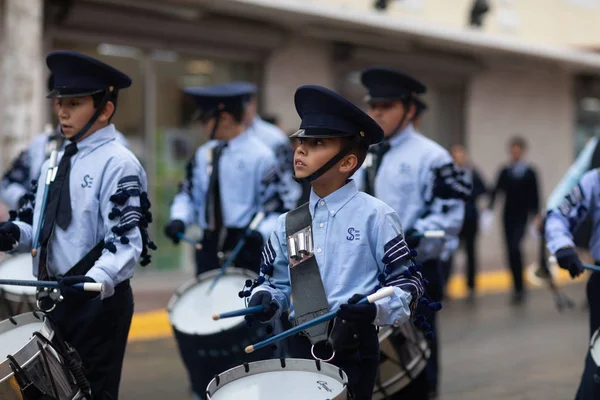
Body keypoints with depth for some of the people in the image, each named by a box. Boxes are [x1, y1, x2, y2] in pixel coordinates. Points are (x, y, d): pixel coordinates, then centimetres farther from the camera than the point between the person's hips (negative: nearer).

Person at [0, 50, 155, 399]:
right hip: (53, 296, 8)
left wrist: (95, 281, -37)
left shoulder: (118, 164, -13)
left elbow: (126, 242, -20)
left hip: (99, 301, -8)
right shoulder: (56, 162, 13)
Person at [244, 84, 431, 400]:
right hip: (302, 348, 5)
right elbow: (277, 281, 16)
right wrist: (265, 299, -6)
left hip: (354, 347, -4)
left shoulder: (374, 216, -7)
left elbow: (408, 280, -6)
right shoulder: (288, 223, 8)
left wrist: (375, 308, -23)